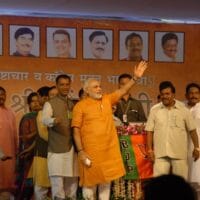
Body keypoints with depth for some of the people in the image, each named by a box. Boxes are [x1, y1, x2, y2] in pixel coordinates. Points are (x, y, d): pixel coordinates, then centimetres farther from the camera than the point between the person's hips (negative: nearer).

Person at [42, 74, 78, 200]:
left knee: (72, 187, 11)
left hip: (73, 150, 5)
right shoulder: (50, 104, -1)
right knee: (58, 187, -10)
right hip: (57, 151, -5)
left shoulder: (74, 105, 16)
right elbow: (45, 119, -20)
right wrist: (54, 120, -43)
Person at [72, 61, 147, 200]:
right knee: (90, 183, 1)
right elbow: (76, 130, -7)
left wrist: (135, 78, -11)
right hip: (90, 151, -5)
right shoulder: (80, 106, -5)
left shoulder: (107, 100, 9)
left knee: (106, 182, 12)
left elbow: (122, 91, 3)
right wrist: (80, 151, -13)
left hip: (109, 151, 5)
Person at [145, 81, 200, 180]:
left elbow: (192, 130, 8)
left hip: (179, 153, 0)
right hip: (160, 153, 0)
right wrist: (150, 149, -2)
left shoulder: (183, 110, 3)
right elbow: (149, 131, 4)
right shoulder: (154, 110, 4)